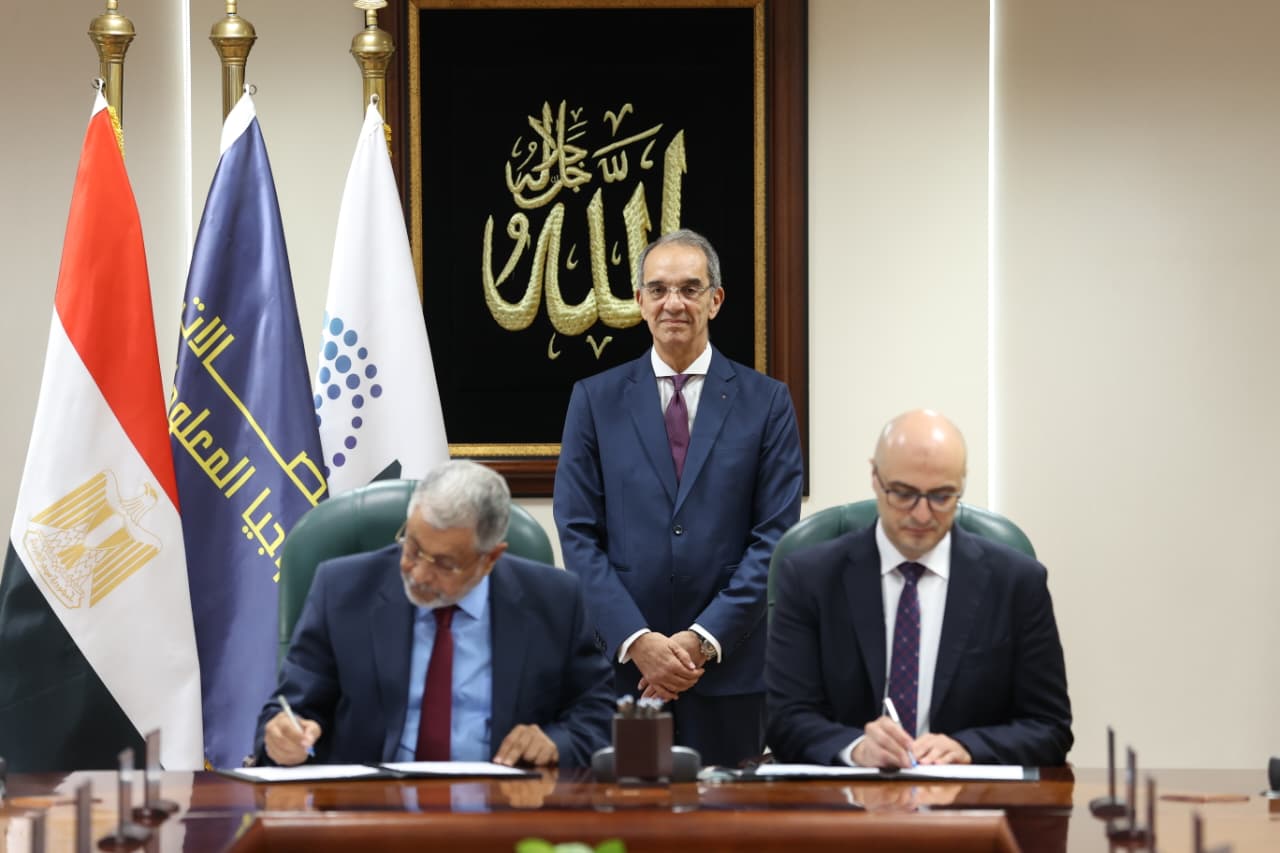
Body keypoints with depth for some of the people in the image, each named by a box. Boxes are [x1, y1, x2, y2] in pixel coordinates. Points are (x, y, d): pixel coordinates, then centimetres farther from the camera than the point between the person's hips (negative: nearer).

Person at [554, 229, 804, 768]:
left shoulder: (766, 402, 5)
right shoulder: (595, 400, 7)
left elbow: (774, 536, -1)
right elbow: (578, 534, 2)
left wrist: (704, 639, -10)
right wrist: (637, 640, -11)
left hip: (729, 670, 0)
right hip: (619, 666, 0)